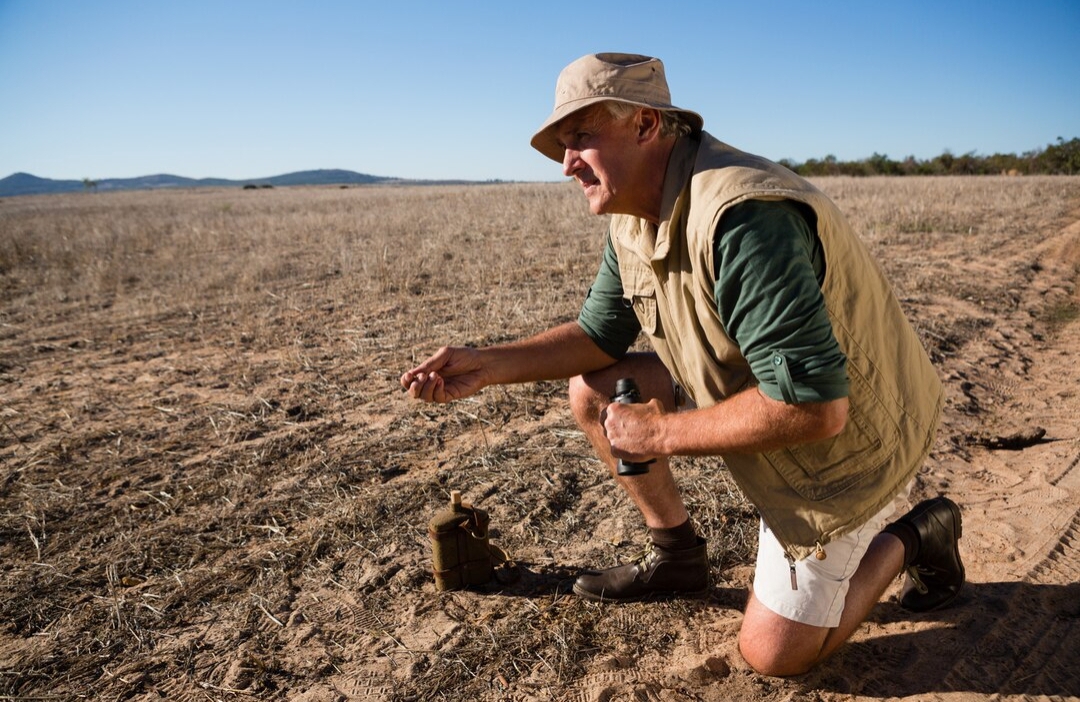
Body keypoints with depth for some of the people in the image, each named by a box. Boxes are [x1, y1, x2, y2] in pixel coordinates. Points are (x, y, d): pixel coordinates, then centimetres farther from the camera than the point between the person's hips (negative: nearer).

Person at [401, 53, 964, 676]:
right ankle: (678, 556, 17)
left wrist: (660, 434, -25)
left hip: (847, 436, -8)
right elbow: (601, 334, 5)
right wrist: (487, 364, -7)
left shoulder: (740, 220, -34)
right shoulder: (635, 218, -3)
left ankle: (916, 537, 20)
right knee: (592, 391, 0)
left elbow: (813, 407, -36)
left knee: (774, 654, -1)